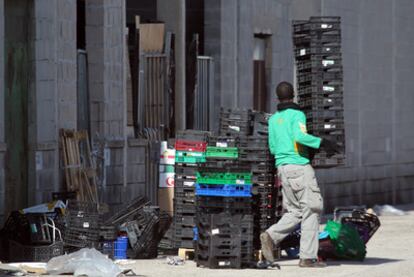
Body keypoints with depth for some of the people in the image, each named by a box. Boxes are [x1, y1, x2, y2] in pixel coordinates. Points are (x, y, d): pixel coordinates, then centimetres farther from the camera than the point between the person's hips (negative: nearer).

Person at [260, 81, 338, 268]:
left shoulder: (273, 120, 15)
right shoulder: (297, 115, -5)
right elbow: (300, 136, -23)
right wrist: (322, 143, -18)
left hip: (282, 167, 7)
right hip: (299, 165, -7)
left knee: (295, 211, 13)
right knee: (311, 210, -2)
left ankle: (271, 236, -9)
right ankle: (307, 257, -5)